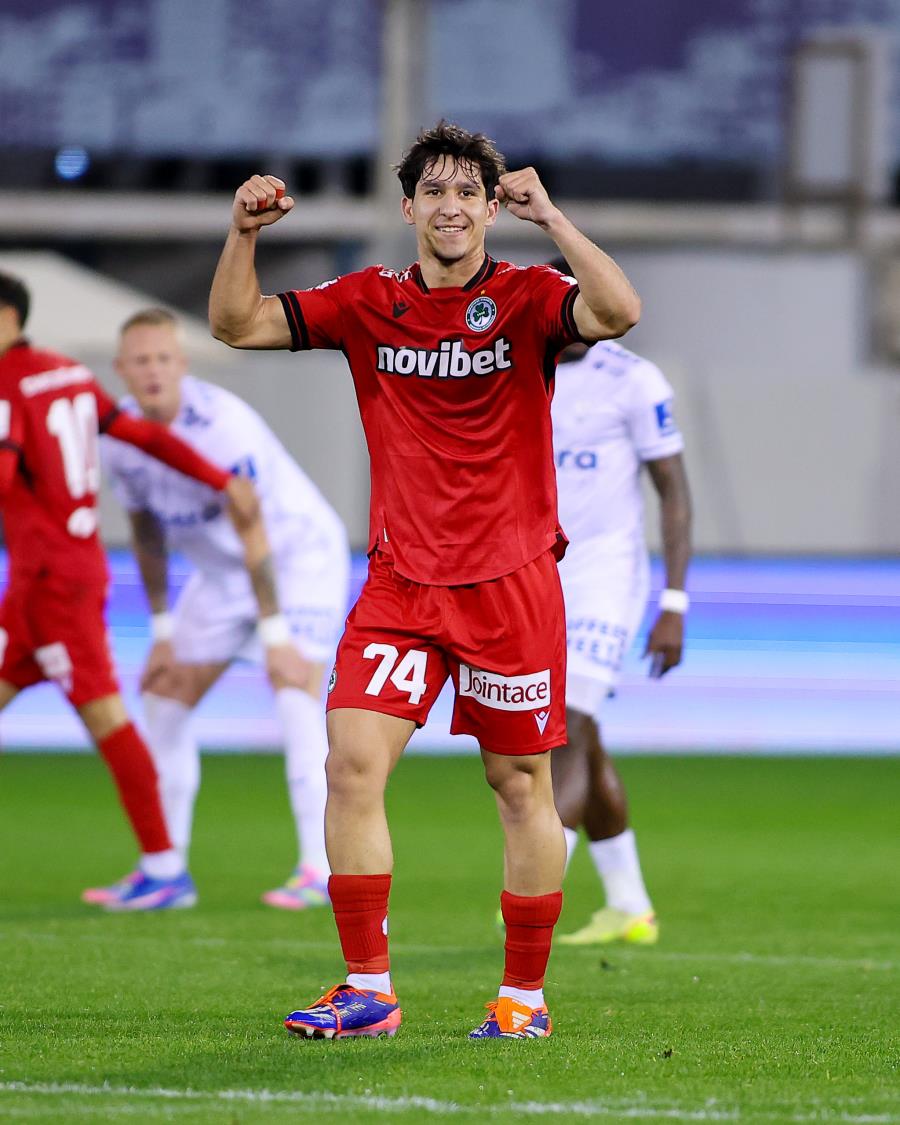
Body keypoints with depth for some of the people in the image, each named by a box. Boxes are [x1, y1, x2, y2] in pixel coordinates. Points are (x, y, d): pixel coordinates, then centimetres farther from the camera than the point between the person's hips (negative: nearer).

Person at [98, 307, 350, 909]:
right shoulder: (120, 436, -9)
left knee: (296, 695, -22)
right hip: (221, 571, 7)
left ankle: (320, 869, -23)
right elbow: (148, 532, 5)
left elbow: (253, 533, -31)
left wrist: (275, 635, -32)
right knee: (166, 698, 4)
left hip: (301, 550, -7)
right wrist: (163, 630, 6)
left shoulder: (221, 424, -30)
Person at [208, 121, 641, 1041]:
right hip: (401, 582, 2)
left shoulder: (526, 299, -3)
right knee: (352, 763, -10)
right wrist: (244, 234, -11)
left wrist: (550, 217, -26)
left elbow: (618, 312, -22)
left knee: (521, 785, 4)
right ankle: (367, 990, -4)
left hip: (512, 581, -2)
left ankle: (525, 996, 14)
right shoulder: (368, 304, 6)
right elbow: (237, 325, 4)